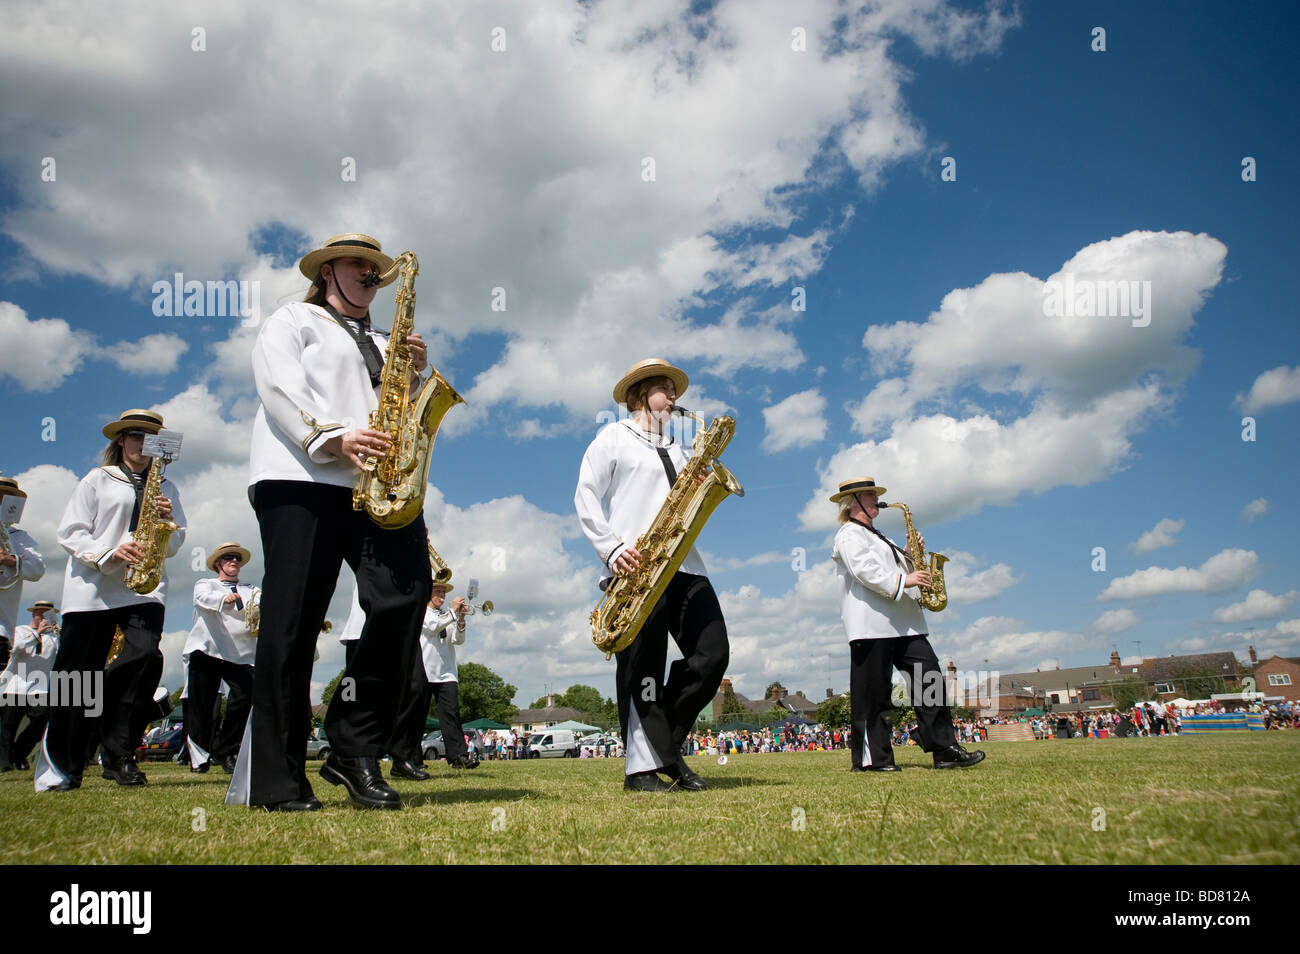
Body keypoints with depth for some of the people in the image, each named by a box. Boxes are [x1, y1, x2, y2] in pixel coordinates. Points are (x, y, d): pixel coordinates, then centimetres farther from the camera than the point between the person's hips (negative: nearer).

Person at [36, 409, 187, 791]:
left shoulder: (167, 488, 19)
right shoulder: (97, 480, 11)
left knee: (146, 656, -19)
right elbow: (70, 532, 2)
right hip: (92, 588, -1)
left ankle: (119, 755, -7)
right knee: (77, 675, -1)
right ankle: (61, 768, 12)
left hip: (144, 587, 2)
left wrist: (168, 520, -7)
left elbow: (175, 544, 14)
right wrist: (109, 554, -15)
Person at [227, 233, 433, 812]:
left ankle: (356, 750, -7)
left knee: (406, 592, -17)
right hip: (301, 480, -4)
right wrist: (334, 438, -17)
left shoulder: (381, 344, 33)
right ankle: (276, 781, -4)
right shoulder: (292, 321, 18)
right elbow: (280, 386, -2)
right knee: (292, 623, -8)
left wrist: (415, 375, 5)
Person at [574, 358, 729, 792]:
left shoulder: (677, 447, 28)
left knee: (713, 654, -5)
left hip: (683, 563, 6)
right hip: (636, 567, -6)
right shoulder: (614, 437, 10)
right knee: (643, 668, -8)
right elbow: (585, 497, 0)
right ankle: (643, 766, -2)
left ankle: (667, 744, 10)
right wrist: (611, 548, -12)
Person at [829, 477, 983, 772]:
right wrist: (903, 580, -19)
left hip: (902, 624, 9)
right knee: (872, 693, -5)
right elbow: (864, 571, -17)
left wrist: (910, 555, 14)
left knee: (929, 679, 0)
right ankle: (871, 757, 1)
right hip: (871, 625, -9)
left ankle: (945, 750, 1)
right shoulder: (849, 534, -2)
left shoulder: (875, 535, 29)